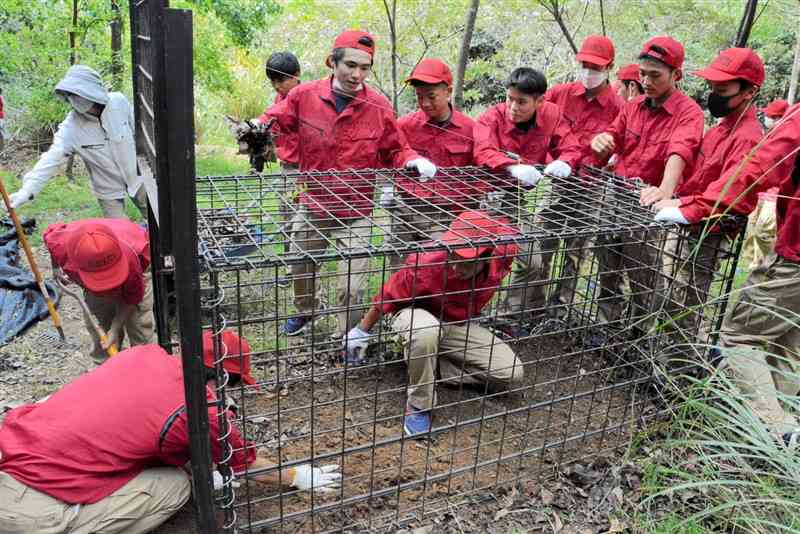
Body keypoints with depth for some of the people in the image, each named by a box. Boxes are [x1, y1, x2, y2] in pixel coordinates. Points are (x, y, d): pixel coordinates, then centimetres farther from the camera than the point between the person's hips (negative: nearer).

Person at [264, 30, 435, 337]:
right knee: (300, 270, 23)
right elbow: (274, 122, 4)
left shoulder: (379, 107, -9)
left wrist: (414, 161, -18)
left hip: (355, 214, -2)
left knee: (352, 287, -1)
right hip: (311, 207, 2)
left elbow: (394, 152, 1)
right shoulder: (303, 95, -8)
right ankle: (306, 312, 54)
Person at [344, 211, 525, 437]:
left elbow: (507, 231, -2)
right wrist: (362, 331, -5)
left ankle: (432, 366, 3)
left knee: (512, 373, -10)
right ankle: (419, 405, -18)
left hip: (459, 325, 4)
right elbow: (388, 295, -17)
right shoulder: (425, 265, -35)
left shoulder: (502, 256, -28)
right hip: (416, 315, -4)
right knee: (426, 332, -43)